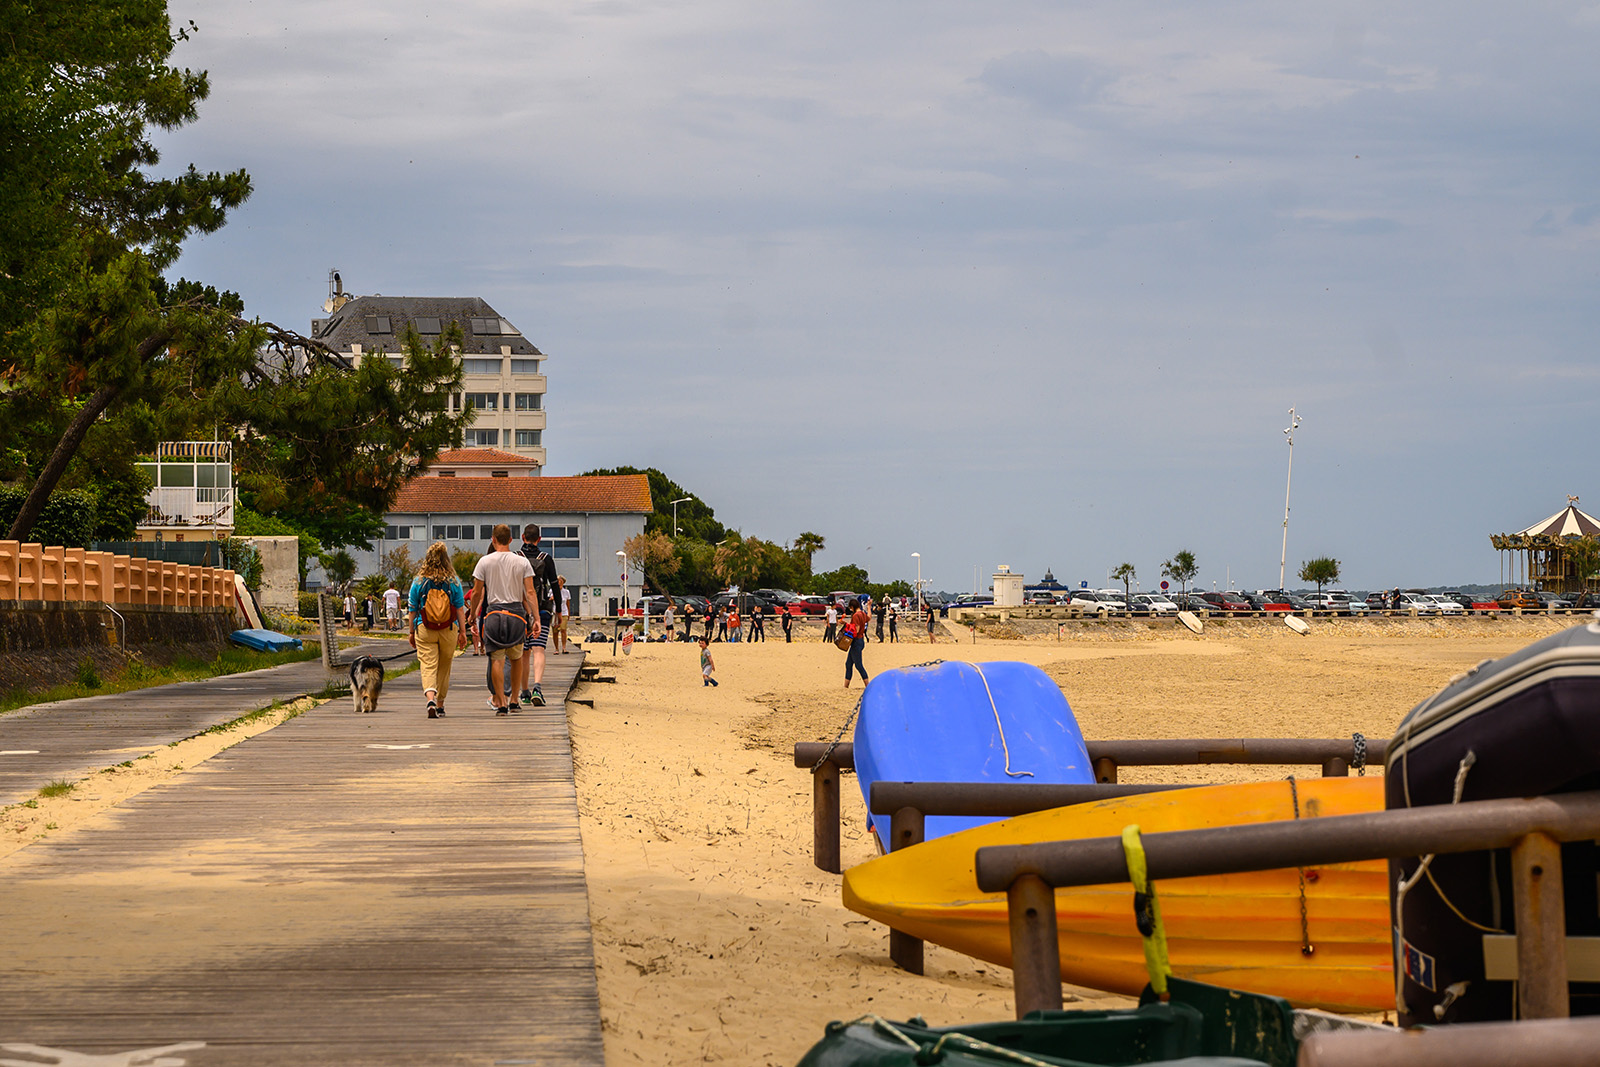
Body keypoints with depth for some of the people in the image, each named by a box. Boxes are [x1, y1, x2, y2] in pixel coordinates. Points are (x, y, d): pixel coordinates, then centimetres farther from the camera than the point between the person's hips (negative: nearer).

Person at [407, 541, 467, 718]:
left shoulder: (418, 582, -2)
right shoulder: (454, 581, -1)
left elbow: (412, 610, 3)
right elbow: (460, 609, 0)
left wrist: (411, 632, 11)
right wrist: (463, 632, 6)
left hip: (424, 630, -1)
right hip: (448, 631, 1)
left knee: (428, 666, -4)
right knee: (444, 668, 15)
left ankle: (431, 698, -28)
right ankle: (440, 704, 24)